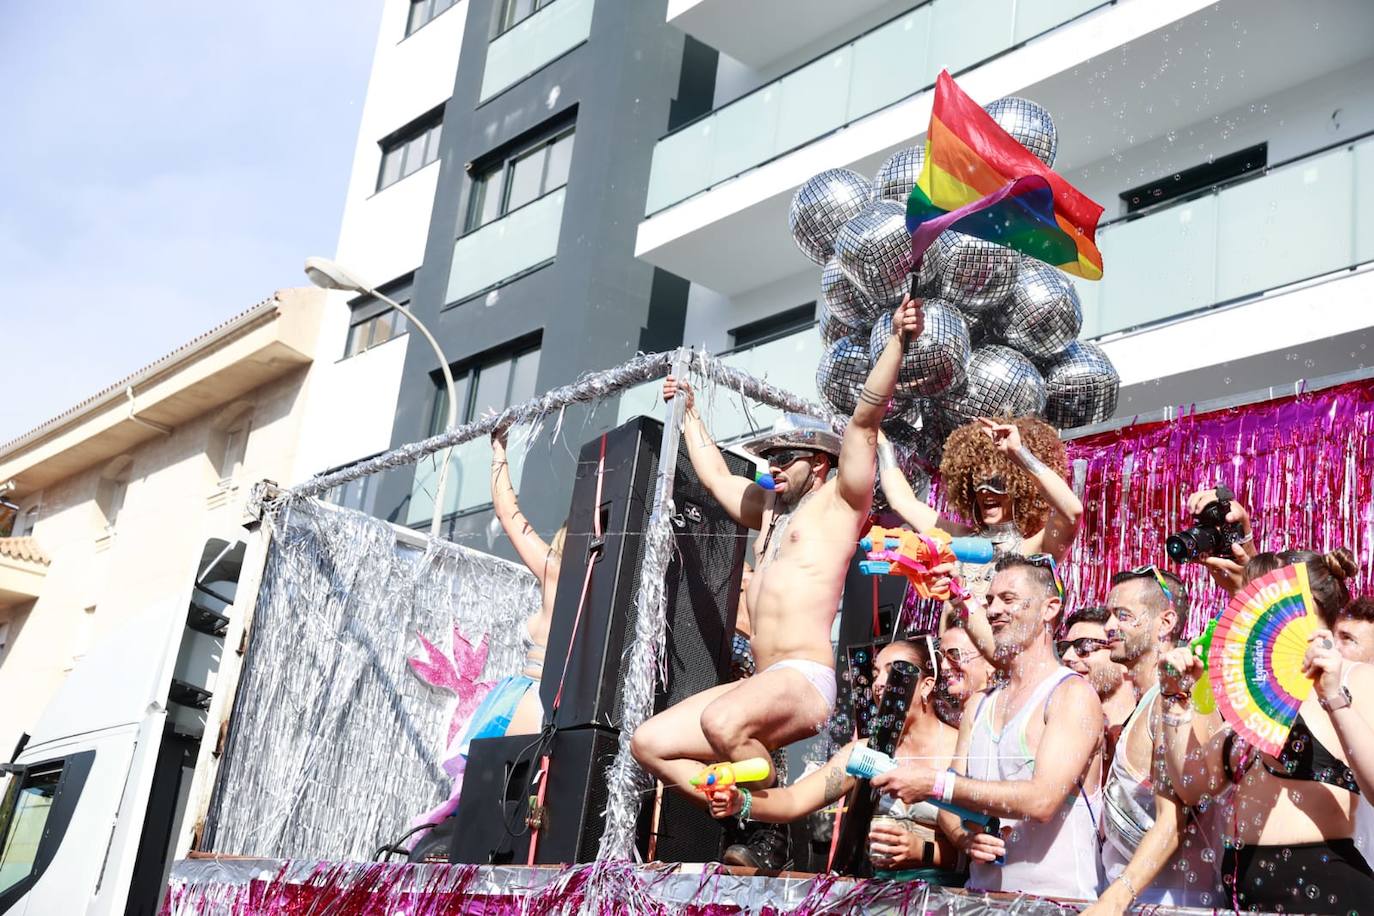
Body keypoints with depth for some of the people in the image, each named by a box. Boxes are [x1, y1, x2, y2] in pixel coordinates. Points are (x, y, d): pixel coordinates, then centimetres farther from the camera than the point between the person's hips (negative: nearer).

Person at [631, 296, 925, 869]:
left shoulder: (837, 502, 2)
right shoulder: (768, 508, 24)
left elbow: (865, 418, -9)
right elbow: (715, 474, 39)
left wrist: (897, 341, -17)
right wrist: (689, 412, 47)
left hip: (806, 681, -9)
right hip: (763, 684, 9)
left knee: (721, 720, -38)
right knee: (649, 743, 2)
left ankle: (775, 836, -18)